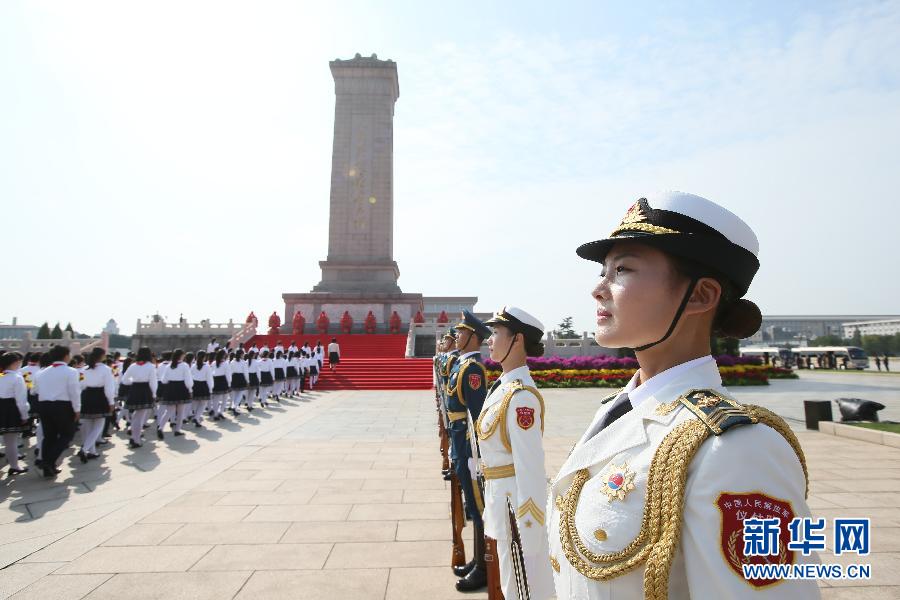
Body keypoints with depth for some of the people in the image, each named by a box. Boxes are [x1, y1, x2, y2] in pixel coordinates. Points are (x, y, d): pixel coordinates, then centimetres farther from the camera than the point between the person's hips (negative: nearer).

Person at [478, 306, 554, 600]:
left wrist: (528, 531, -21)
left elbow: (531, 468, -25)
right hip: (502, 496, 9)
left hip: (516, 501, -9)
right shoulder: (503, 386, 4)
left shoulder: (520, 395, -25)